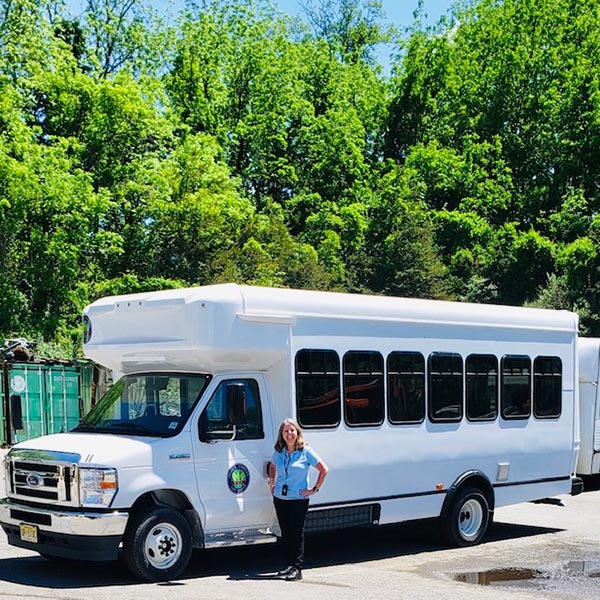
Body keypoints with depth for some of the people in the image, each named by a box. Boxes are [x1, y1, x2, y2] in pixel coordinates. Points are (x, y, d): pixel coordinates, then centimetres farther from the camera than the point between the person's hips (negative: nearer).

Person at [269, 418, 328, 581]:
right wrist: (272, 483, 17)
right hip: (280, 498, 5)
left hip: (298, 499, -5)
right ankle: (290, 565, 18)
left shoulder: (306, 452, -7)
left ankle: (297, 568, -3)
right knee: (285, 533, 9)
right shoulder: (278, 453, 6)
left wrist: (314, 489, -6)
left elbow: (324, 470, -4)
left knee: (297, 534, -6)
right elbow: (272, 467, 28)